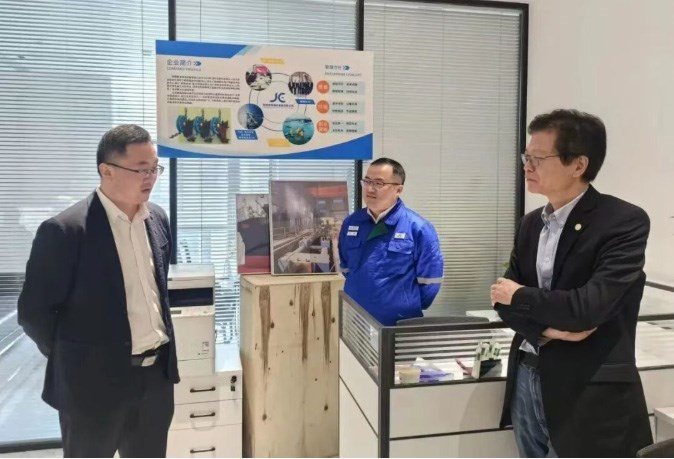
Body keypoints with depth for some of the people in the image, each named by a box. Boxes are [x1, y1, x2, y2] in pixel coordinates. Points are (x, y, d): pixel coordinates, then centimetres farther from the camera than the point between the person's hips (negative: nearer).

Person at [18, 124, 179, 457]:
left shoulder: (158, 218, 2)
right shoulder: (64, 230, -17)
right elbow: (33, 312, -10)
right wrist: (72, 359, -1)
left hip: (157, 372, 6)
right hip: (95, 380, -5)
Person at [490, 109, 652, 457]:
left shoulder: (624, 222, -13)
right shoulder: (531, 223, 7)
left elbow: (589, 307, -23)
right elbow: (504, 300, 3)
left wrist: (520, 295, -8)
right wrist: (546, 327, -17)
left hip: (586, 392, -6)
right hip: (527, 380, 6)